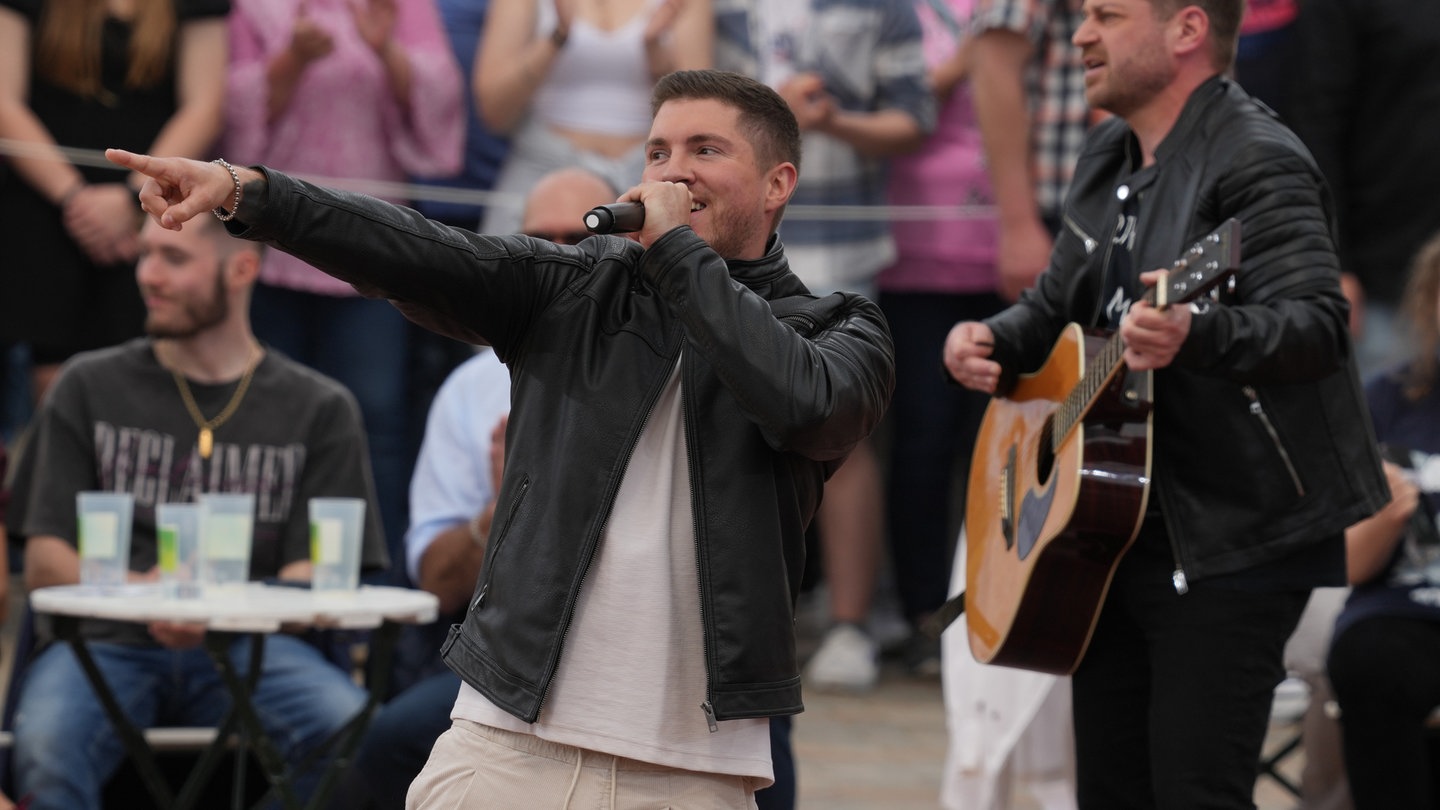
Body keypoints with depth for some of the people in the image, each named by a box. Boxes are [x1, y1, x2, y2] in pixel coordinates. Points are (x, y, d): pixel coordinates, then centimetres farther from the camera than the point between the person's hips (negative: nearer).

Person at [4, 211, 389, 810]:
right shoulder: (89, 388, 15)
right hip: (109, 642, 0)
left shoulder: (319, 410, 12)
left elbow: (307, 581, 4)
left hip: (247, 648, 0)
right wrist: (138, 591, -14)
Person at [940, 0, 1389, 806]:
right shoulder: (1110, 160, 14)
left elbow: (1319, 324, -28)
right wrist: (988, 341, 3)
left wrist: (1195, 334, -46)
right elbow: (1058, 305, 25)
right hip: (1117, 534, 9)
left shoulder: (1257, 160, -15)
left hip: (1229, 546, -9)